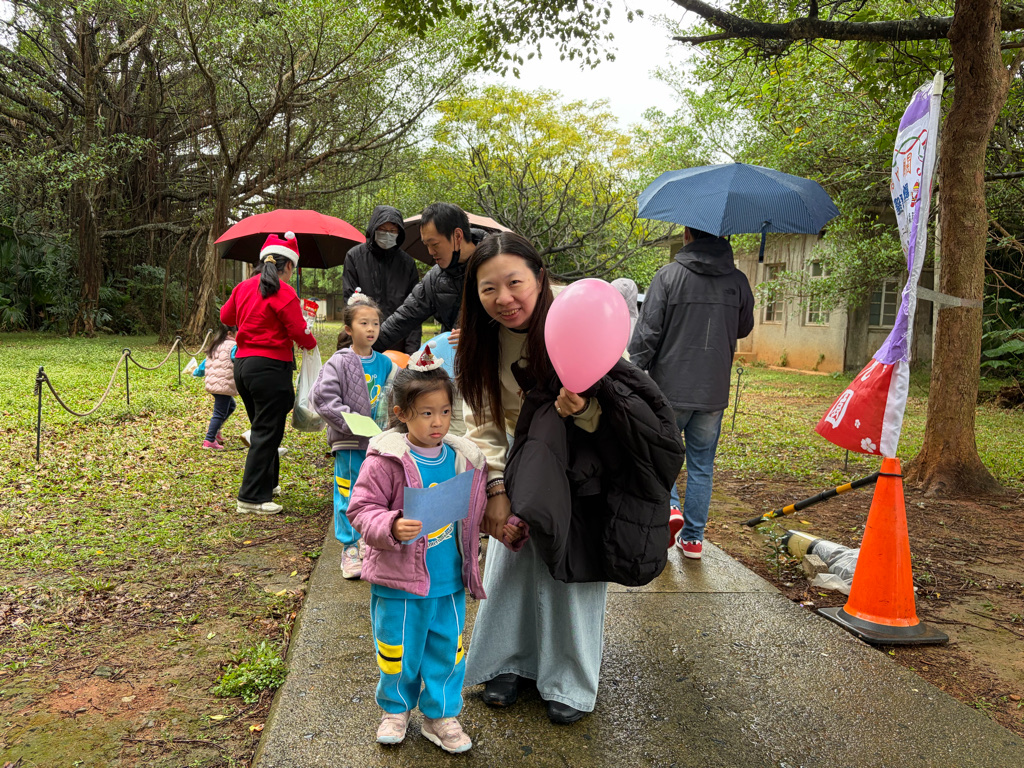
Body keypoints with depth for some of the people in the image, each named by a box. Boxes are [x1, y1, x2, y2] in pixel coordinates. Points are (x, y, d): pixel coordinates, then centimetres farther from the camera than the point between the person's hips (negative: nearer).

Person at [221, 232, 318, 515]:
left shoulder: (244, 287, 9)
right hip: (270, 367, -8)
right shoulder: (283, 292, -13)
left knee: (263, 428, 21)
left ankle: (267, 483, 32)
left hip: (242, 365, 8)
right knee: (266, 433, -1)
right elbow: (299, 332, -14)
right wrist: (312, 343, 7)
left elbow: (225, 316, 24)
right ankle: (251, 497, 1)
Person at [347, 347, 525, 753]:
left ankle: (440, 713, 36)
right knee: (398, 650, 14)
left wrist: (506, 526, -2)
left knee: (447, 648, 15)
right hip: (399, 581, -3)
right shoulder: (385, 460, -15)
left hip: (450, 581, 3)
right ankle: (396, 708, 40)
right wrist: (391, 527, -29)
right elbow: (362, 509, -13)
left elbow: (476, 513, 12)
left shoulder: (465, 459, -1)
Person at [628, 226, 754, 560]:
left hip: (670, 389, -3)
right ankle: (693, 537, 18)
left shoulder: (668, 275, -9)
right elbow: (744, 328, 18)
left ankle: (668, 507, -4)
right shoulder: (738, 281, 2)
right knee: (701, 465, 13)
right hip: (714, 393, 3)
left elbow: (647, 334, -11)